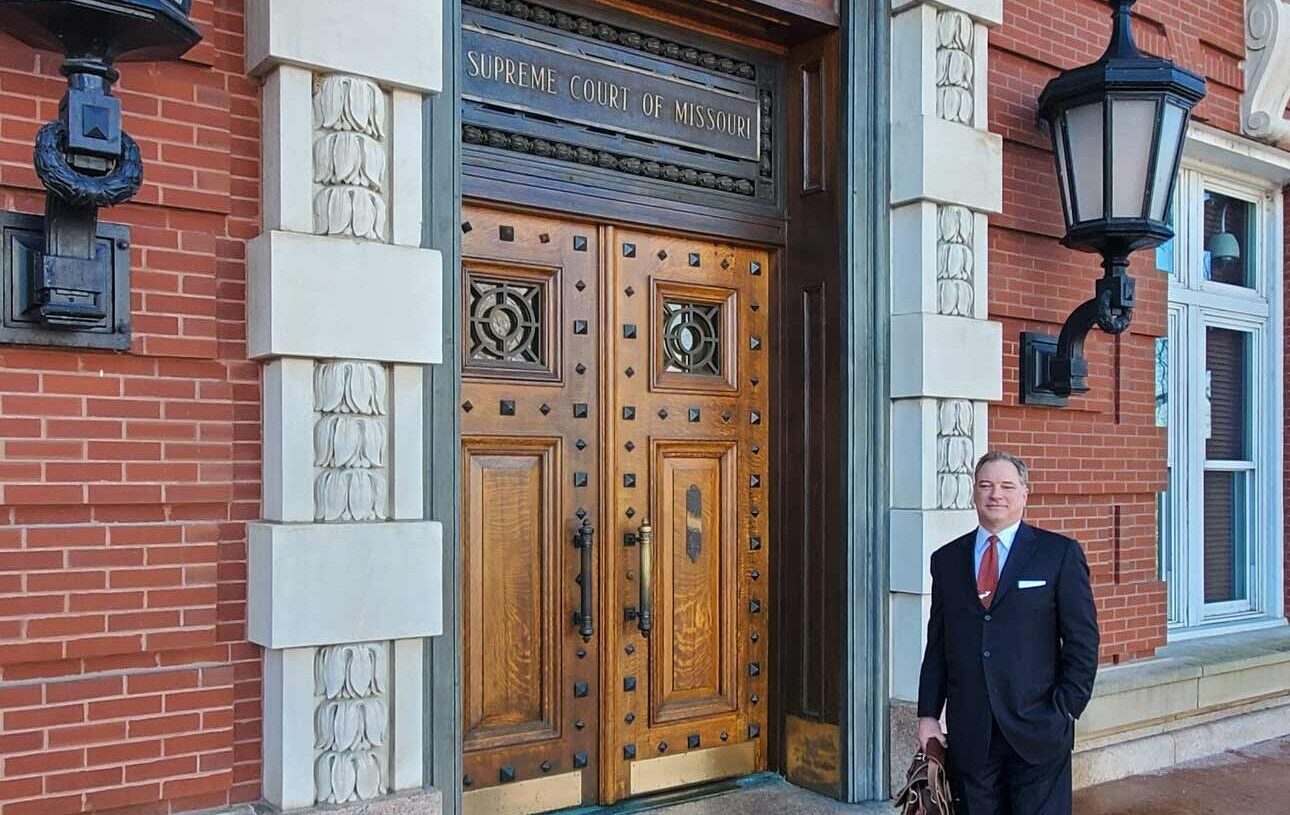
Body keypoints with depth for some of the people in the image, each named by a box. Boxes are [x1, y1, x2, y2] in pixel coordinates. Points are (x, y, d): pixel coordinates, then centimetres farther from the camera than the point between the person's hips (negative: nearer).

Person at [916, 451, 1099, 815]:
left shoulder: (1060, 554, 0)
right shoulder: (946, 559, 9)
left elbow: (1083, 642, -1)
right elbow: (936, 646, 10)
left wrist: (1064, 711, -7)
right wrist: (928, 715, 5)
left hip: (1037, 730, -2)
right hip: (969, 734, 3)